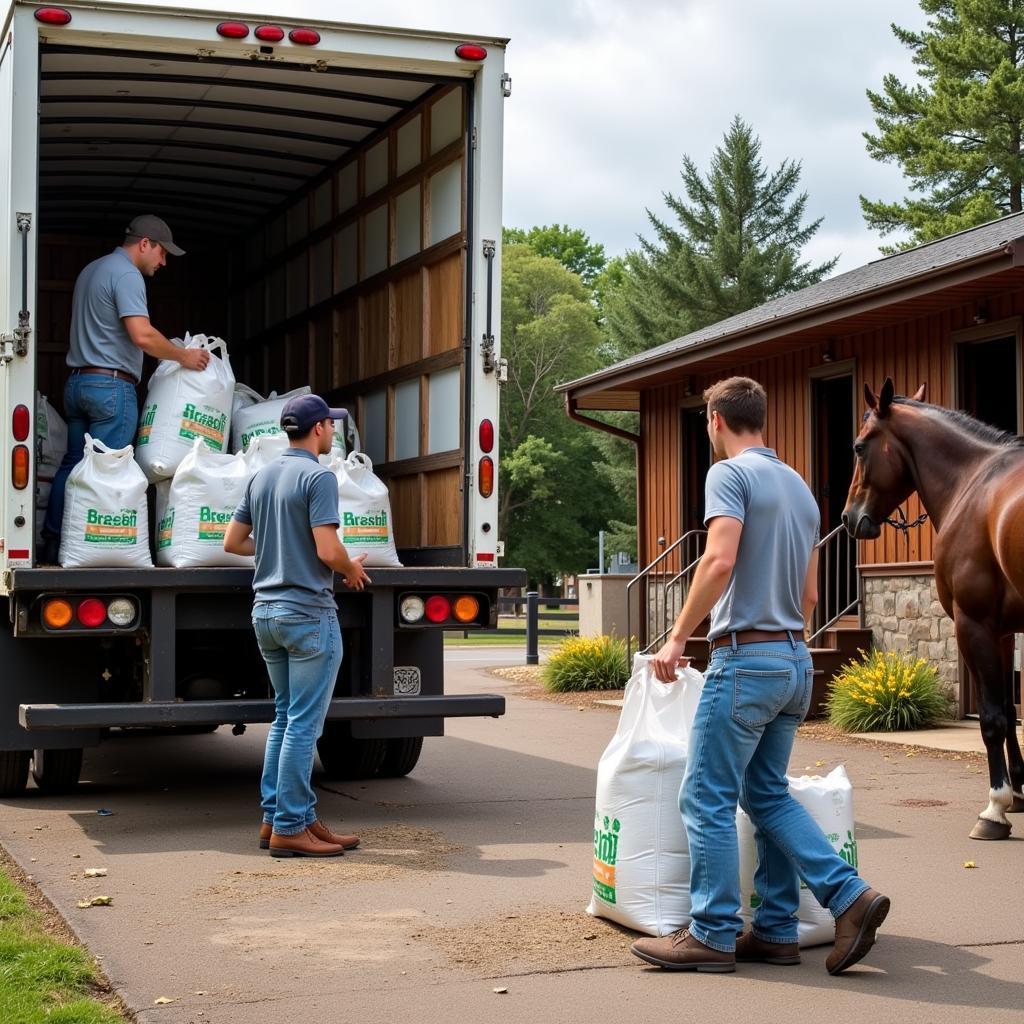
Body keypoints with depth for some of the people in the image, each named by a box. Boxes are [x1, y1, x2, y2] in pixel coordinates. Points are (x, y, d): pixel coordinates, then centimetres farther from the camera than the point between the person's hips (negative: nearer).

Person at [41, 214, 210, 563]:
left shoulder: (92, 270, 21)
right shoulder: (126, 274, -11)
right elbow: (142, 335, -22)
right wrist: (184, 356, -9)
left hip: (77, 381, 9)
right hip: (111, 385, -9)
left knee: (72, 465, 11)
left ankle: (52, 545, 11)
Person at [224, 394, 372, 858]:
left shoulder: (261, 478, 12)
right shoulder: (317, 477, -12)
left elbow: (233, 541, 15)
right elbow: (328, 550, -19)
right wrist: (352, 568, 1)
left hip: (265, 611, 8)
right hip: (308, 612, -8)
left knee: (286, 716, 15)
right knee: (303, 723, -4)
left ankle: (276, 816, 18)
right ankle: (289, 826, -1)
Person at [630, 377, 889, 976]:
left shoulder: (731, 474, -8)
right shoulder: (799, 486, 18)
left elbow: (720, 560, -23)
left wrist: (679, 636, -16)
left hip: (746, 657, -9)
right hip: (796, 659, 9)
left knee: (708, 798, 0)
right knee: (768, 793, 15)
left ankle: (712, 936, 4)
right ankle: (837, 902, 7)